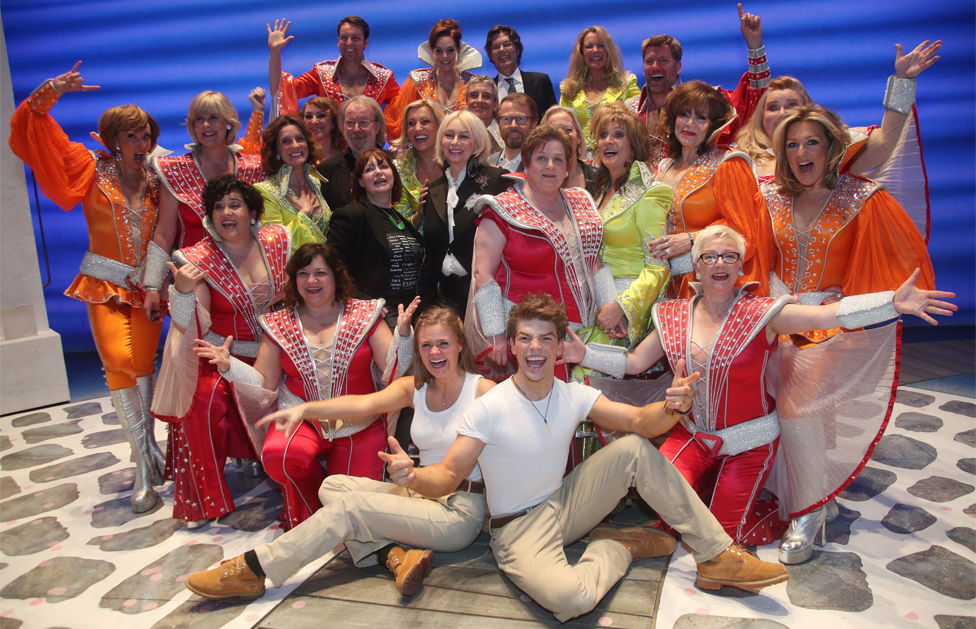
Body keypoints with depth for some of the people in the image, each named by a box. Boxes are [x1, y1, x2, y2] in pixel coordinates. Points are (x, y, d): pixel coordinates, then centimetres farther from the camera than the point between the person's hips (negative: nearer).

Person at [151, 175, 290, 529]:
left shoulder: (277, 240, -1)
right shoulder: (199, 260, -10)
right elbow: (189, 326, -17)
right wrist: (182, 290, -33)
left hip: (271, 351, 3)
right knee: (205, 402, -27)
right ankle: (202, 500, -10)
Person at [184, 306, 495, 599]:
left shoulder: (482, 390, -11)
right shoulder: (413, 387, 4)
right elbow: (364, 402, -11)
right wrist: (305, 409, -27)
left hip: (459, 511, -7)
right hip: (420, 494, 7)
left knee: (349, 507, -19)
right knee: (333, 486, -4)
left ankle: (252, 569, -10)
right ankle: (395, 557, -23)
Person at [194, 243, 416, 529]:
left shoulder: (365, 315, 1)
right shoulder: (279, 325, 6)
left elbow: (393, 371, -6)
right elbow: (263, 386, 5)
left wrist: (403, 332, -21)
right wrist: (228, 366, -9)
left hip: (359, 427, -1)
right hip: (301, 420, 1)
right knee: (277, 455, -31)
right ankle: (308, 515, 2)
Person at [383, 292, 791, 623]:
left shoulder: (574, 396, -5)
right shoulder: (488, 409, -20)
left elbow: (639, 421, -10)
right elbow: (447, 476, -18)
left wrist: (672, 407, -33)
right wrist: (412, 477, -41)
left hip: (565, 505, 5)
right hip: (520, 529, -5)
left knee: (634, 448, -14)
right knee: (570, 597, -36)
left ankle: (718, 556, -5)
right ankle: (619, 547, -1)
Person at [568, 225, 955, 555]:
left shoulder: (762, 313, -13)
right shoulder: (674, 316, -2)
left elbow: (828, 315, -26)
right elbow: (634, 363, 3)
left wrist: (894, 303, -40)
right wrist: (584, 354, -9)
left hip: (749, 442, -3)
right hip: (694, 434, 3)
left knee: (726, 534, -4)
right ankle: (710, 483, 15)